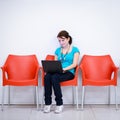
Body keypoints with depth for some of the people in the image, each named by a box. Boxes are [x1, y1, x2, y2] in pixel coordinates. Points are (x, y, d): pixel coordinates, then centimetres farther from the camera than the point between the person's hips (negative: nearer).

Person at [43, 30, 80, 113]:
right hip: (57, 72, 4)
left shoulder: (75, 50, 7)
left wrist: (64, 69, -21)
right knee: (47, 76, -32)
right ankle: (48, 103, -27)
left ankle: (60, 104, -26)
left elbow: (74, 64, -5)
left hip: (69, 73, -4)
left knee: (54, 77, -36)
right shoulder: (58, 50, 21)